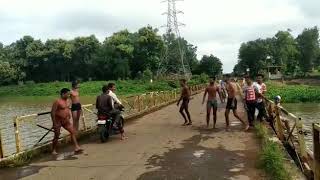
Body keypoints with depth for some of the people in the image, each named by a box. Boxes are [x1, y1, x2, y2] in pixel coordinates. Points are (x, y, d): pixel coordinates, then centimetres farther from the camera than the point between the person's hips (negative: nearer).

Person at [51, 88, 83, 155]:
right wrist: (54, 123, -21)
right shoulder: (57, 101, -19)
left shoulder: (66, 100, 5)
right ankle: (54, 150, 21)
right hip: (58, 121, -7)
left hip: (66, 120, 7)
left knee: (73, 132, -1)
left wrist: (68, 117, 17)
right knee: (56, 136, 4)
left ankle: (76, 147, 0)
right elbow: (53, 112, -20)